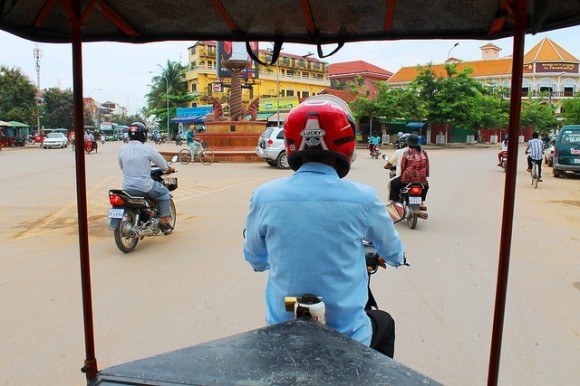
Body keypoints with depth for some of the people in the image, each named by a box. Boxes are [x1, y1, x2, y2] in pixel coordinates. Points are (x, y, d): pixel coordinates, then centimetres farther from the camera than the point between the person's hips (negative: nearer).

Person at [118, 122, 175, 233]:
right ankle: (164, 220, 12)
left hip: (127, 188, 5)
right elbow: (163, 164, -1)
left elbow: (121, 167, 17)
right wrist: (169, 169, 21)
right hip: (145, 187, -5)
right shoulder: (147, 149, -11)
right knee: (164, 192, 18)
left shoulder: (122, 149, 3)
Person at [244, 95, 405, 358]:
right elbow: (394, 253, 6)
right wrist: (394, 258, 31)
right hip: (347, 337, -1)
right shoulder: (363, 199, -14)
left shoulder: (264, 197, -11)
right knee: (385, 323, 31)